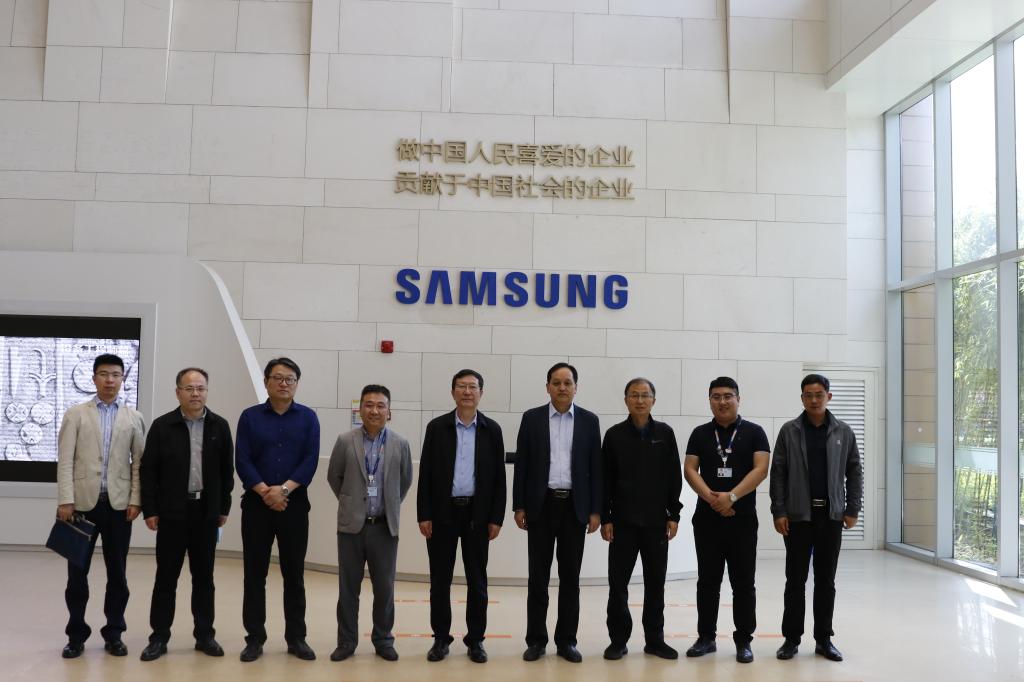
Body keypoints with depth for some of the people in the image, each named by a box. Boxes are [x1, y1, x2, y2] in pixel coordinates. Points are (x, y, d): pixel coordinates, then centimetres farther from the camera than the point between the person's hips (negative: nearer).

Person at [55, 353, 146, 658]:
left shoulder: (133, 418, 7)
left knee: (117, 573, 7)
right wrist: (66, 500, -9)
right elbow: (65, 460, -2)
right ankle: (76, 635, 17)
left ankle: (113, 634, 17)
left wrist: (135, 500, -3)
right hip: (84, 502, -1)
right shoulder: (76, 414, 4)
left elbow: (139, 462, 4)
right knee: (77, 572, 5)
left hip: (118, 504, 1)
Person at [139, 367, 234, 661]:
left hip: (206, 511, 2)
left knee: (204, 576, 9)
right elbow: (148, 470, -1)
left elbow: (226, 470, 7)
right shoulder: (162, 426, -3)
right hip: (172, 512, -1)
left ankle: (205, 635, 18)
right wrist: (149, 510, -5)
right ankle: (159, 637, 14)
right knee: (166, 576, 4)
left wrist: (224, 508, 6)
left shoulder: (219, 426, 2)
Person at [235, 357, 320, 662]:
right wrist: (265, 492, -15)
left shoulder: (308, 417, 4)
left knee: (294, 574, 6)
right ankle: (255, 638, 13)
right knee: (254, 574, 4)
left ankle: (296, 638, 15)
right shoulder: (250, 417, 4)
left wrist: (283, 489, -15)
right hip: (257, 504, 0)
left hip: (295, 505, 0)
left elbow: (311, 460, -4)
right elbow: (242, 460, -4)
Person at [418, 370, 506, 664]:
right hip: (442, 512, 0)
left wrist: (496, 518, -2)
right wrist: (424, 515, -5)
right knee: (440, 579, 6)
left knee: (477, 580, 6)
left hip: (477, 514, 0)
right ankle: (441, 638, 17)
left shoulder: (492, 429, 2)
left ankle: (475, 640, 17)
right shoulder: (437, 427, 1)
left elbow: (498, 476, 3)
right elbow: (426, 473, 0)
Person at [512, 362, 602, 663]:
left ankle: (566, 640, 15)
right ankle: (536, 639, 13)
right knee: (538, 575, 4)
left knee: (570, 576, 6)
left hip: (575, 506, 1)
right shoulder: (532, 418, 2)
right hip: (541, 505, 0)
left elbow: (596, 468, 4)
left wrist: (596, 510, -1)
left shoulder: (589, 421, 4)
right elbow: (522, 465, 2)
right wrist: (519, 506, -2)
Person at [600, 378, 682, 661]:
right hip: (623, 521, -1)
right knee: (618, 583, 2)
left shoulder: (665, 433, 3)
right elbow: (605, 480, 1)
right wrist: (605, 518, -4)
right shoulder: (614, 434, 0)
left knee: (655, 583, 8)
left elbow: (674, 477, 4)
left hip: (656, 521, 1)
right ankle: (618, 640, 13)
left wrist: (673, 515, 0)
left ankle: (654, 639, 19)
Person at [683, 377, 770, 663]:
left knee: (743, 583, 3)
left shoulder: (754, 432, 1)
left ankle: (743, 641, 12)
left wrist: (731, 496, -18)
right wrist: (711, 498, -15)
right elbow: (690, 470, 0)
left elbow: (761, 469, -9)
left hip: (743, 518, -2)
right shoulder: (700, 434, 7)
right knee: (707, 581, 8)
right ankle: (706, 637, 18)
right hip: (707, 518, 2)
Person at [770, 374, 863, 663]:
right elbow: (778, 473, -2)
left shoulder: (843, 432, 5)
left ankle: (824, 639, 16)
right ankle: (791, 638, 11)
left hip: (831, 515, 1)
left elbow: (854, 472, 7)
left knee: (826, 580, 7)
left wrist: (852, 509, 0)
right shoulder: (789, 431, 0)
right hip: (798, 515, -1)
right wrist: (778, 512, -7)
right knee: (795, 579, 3)